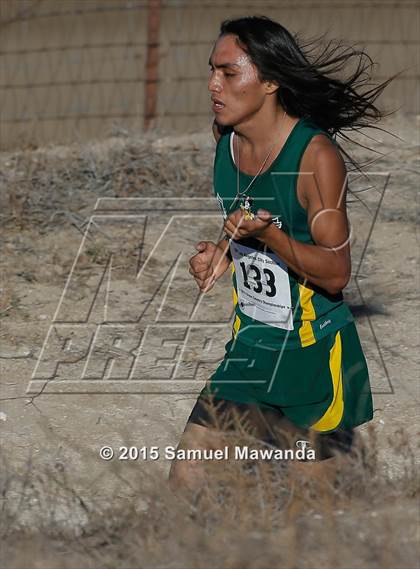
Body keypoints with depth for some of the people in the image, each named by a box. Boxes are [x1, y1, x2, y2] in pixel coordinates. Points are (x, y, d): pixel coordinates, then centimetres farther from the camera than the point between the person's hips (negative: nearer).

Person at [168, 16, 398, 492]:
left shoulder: (316, 156, -18)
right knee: (186, 480, -3)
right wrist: (223, 254, 2)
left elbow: (336, 272, -19)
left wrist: (267, 235, -32)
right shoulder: (224, 138, 2)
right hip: (250, 347, 6)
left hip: (314, 355, -6)